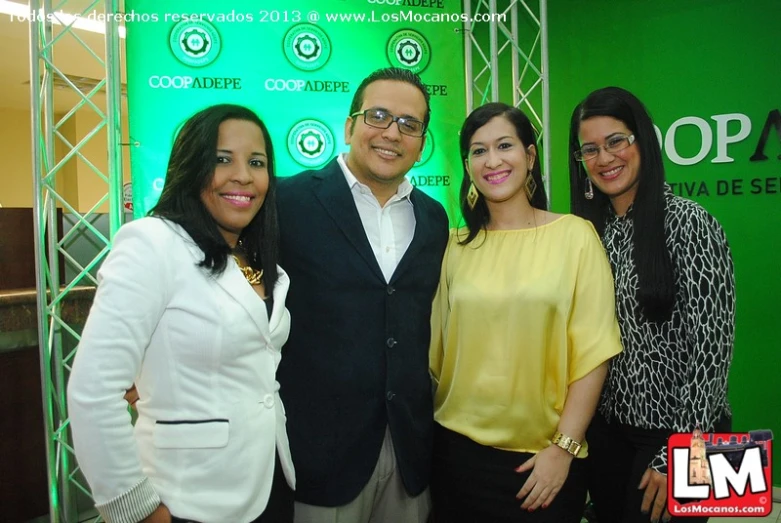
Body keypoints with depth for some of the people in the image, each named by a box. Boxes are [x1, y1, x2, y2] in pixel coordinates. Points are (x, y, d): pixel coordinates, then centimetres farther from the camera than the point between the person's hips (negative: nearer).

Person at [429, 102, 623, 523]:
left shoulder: (575, 235, -6)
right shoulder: (457, 246, 2)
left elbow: (592, 353, -7)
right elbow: (437, 347, 6)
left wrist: (564, 447, -10)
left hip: (543, 457, -2)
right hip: (457, 450, 3)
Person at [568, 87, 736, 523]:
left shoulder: (689, 223, -14)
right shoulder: (591, 229, 3)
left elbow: (711, 346, -16)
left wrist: (677, 454, -17)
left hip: (677, 432, -5)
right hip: (608, 428, 6)